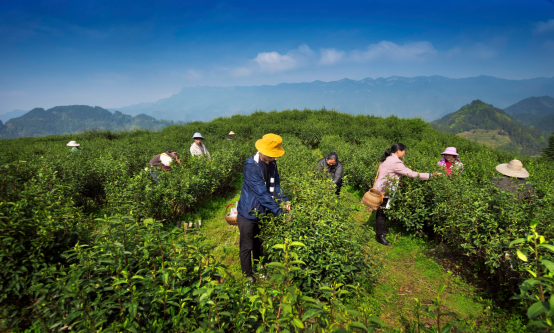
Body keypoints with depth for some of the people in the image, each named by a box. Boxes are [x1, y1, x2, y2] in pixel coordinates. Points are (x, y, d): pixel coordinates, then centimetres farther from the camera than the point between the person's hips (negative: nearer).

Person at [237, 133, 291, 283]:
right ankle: (247, 275, 32)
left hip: (262, 212, 7)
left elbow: (276, 185, 1)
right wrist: (280, 212, -27)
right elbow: (262, 194, -30)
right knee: (247, 247, 11)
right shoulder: (251, 167, -28)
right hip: (248, 213, -7)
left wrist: (284, 200, -17)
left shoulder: (272, 163, -5)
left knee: (259, 244, 25)